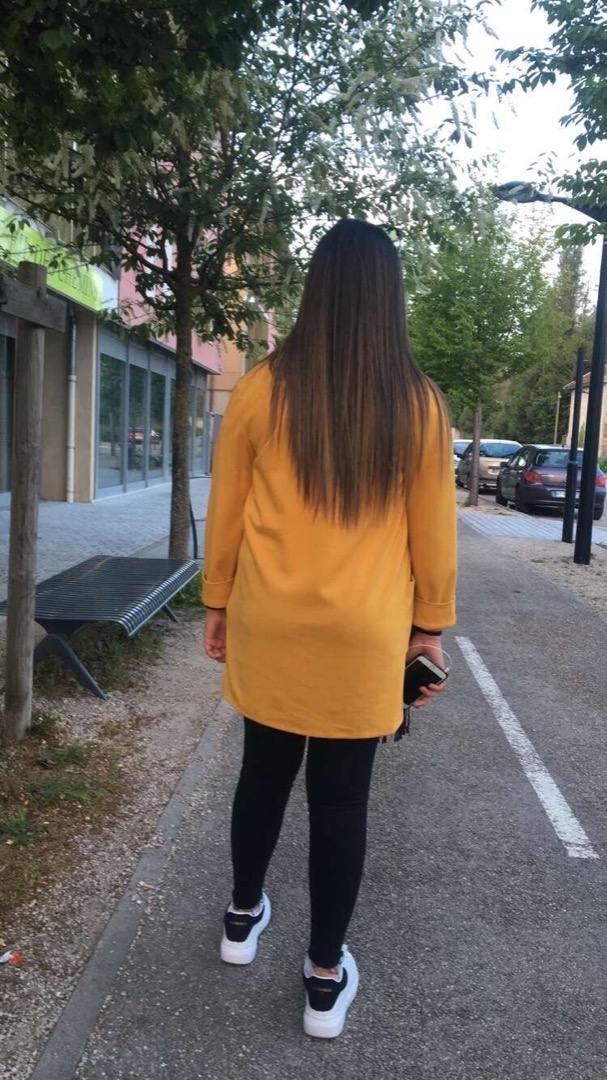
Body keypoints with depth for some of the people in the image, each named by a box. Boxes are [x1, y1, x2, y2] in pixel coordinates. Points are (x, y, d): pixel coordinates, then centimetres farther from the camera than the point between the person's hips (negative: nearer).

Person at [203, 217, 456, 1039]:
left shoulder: (262, 389, -6)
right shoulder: (419, 404, -6)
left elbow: (225, 512, 0)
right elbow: (433, 531, -1)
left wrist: (217, 605, 12)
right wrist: (431, 627, 11)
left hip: (270, 626, 1)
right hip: (366, 637, -1)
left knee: (264, 772, 20)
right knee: (342, 799, 10)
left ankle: (244, 916, 41)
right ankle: (326, 977, 25)